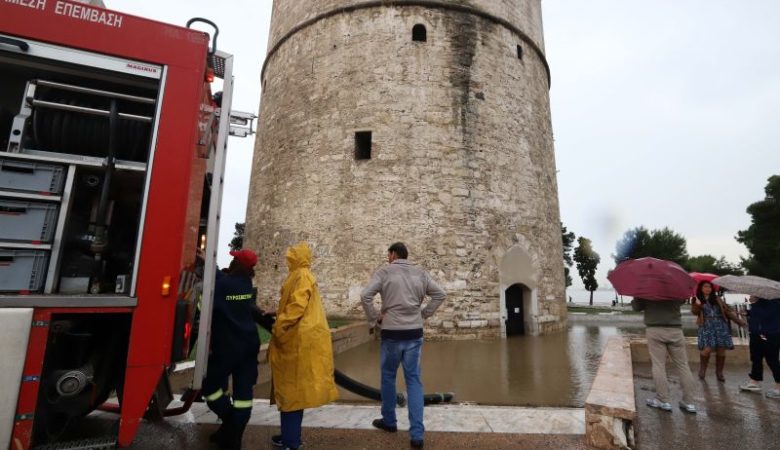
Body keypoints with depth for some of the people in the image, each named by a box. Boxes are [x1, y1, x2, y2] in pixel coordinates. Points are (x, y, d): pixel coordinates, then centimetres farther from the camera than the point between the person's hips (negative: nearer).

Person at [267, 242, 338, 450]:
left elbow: (297, 306, -23)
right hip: (298, 339, 9)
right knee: (293, 388, 15)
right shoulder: (301, 276, 17)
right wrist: (278, 314, 15)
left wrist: (278, 328, -15)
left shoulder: (301, 276, -13)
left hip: (298, 340, -9)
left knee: (291, 388, 0)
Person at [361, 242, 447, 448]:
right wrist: (424, 314, 7)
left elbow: (365, 295, -16)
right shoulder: (420, 273, 6)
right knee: (414, 380, 8)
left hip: (391, 333, -3)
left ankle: (389, 421, 34)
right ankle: (417, 433, 7)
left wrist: (374, 318, -5)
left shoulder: (384, 272, -6)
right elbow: (440, 294, 7)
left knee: (388, 377, 17)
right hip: (415, 333, 3)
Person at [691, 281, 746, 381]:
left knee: (721, 351, 0)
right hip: (706, 327, -3)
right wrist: (697, 305, -29)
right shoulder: (697, 300, 5)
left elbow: (727, 310, 13)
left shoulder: (717, 299, 15)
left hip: (721, 327, 3)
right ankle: (702, 369, 7)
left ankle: (719, 372, 16)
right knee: (706, 349, -14)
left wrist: (739, 321, 4)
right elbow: (694, 312, -9)